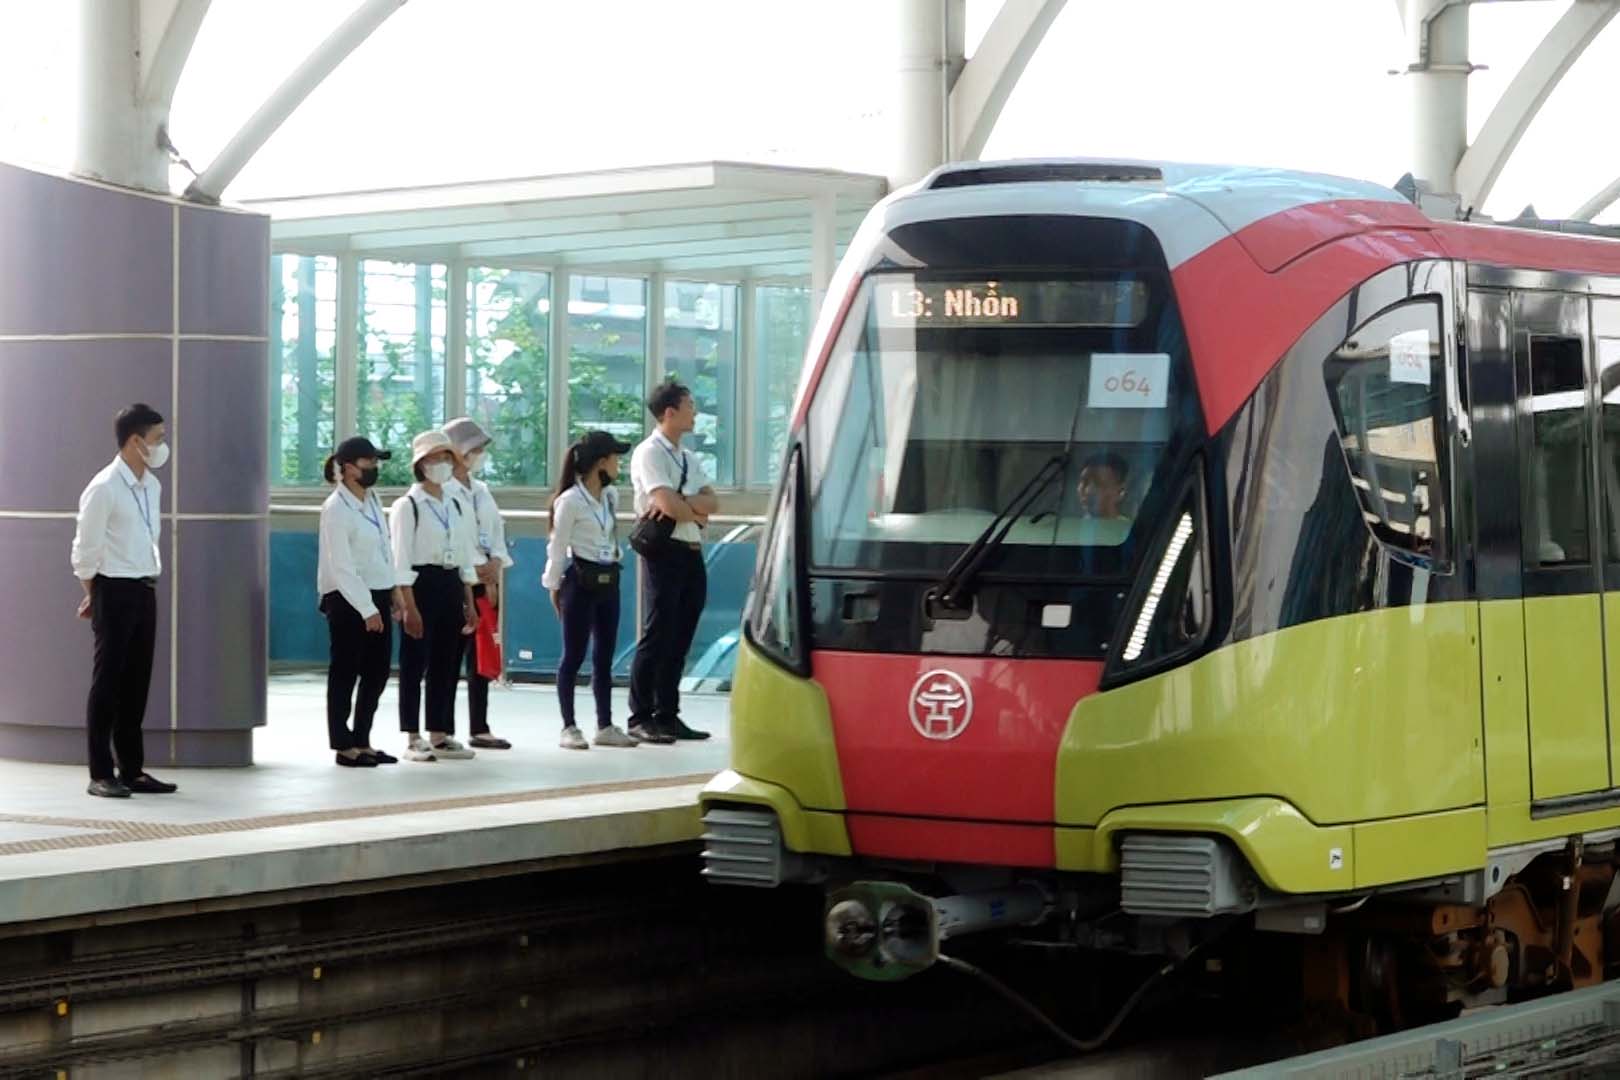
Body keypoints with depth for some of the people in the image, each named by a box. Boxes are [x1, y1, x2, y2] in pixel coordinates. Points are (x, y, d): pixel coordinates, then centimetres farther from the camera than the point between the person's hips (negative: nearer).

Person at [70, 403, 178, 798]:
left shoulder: (152, 486, 10)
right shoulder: (104, 489, -14)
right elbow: (86, 550, -9)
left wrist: (149, 580, 14)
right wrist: (94, 597, 0)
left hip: (144, 590, 7)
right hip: (115, 589, -7)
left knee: (137, 681, 10)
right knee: (107, 680, -2)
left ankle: (132, 769, 16)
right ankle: (101, 773, 3)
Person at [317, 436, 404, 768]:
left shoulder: (372, 499, 9)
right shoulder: (336, 509, -15)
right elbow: (341, 567, -18)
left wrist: (394, 590, 11)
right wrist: (366, 610, -19)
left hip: (377, 595, 8)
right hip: (347, 599, -8)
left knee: (377, 669, 11)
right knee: (345, 672, 1)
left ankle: (361, 741, 21)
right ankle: (345, 746, 10)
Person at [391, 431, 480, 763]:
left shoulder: (457, 505, 13)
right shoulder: (407, 505, -7)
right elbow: (401, 560, -12)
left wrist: (469, 604, 11)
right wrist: (409, 606, -18)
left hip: (451, 586, 6)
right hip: (421, 584, -6)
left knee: (446, 663, 9)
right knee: (415, 663, -2)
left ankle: (440, 735, 16)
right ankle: (413, 739, 3)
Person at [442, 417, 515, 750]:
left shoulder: (481, 490, 16)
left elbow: (496, 529, 14)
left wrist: (495, 563, -3)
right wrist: (479, 567, -13)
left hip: (484, 579, 8)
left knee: (481, 656, 9)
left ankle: (480, 728, 15)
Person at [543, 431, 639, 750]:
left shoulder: (611, 497, 9)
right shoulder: (570, 501, -12)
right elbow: (558, 546, -7)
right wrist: (554, 586, -3)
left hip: (608, 580, 7)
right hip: (581, 581, -7)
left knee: (604, 656, 9)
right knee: (574, 656, -2)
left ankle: (605, 726, 14)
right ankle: (569, 727, 3)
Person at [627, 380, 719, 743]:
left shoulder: (688, 458, 18)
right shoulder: (650, 453, -8)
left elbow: (712, 502, 5)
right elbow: (668, 504, -20)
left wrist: (680, 504, -13)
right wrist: (696, 513, -2)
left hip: (692, 553, 8)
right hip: (666, 551, -8)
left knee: (680, 639, 9)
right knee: (657, 636, -6)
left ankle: (667, 716, 15)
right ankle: (640, 718, -1)